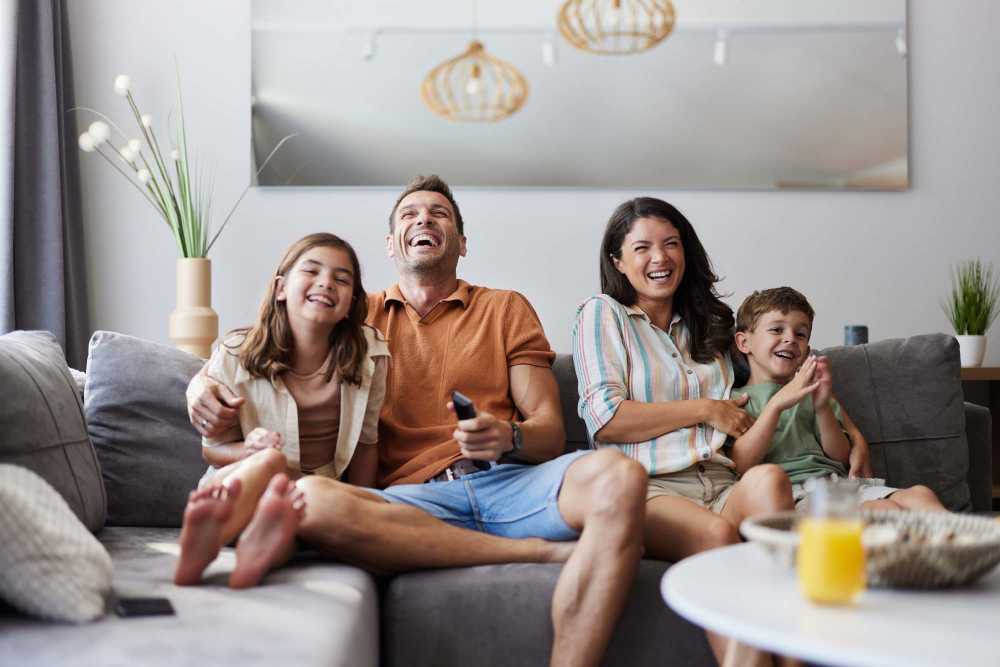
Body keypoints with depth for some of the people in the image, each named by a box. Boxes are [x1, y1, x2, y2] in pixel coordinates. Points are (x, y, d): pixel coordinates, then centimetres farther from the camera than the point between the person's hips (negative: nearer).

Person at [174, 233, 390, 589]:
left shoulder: (369, 355, -3)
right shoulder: (234, 356, -6)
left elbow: (365, 441, 8)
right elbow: (213, 448, 3)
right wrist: (250, 450, -20)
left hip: (317, 492, 1)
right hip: (237, 480, -1)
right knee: (270, 461, -37)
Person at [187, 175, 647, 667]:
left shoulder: (506, 308, 20)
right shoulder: (360, 314, 23)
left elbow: (551, 433, 11)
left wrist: (508, 437, -13)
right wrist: (204, 381, 2)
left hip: (507, 480, 0)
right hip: (412, 499, 1)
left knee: (618, 476, -32)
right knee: (308, 500, -34)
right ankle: (544, 550, -23)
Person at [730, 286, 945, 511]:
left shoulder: (810, 391, 26)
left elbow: (841, 456, 16)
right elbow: (740, 465, -8)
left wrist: (823, 407, -2)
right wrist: (776, 404, -13)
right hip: (792, 494, -5)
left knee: (919, 494, -21)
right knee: (882, 509, -31)